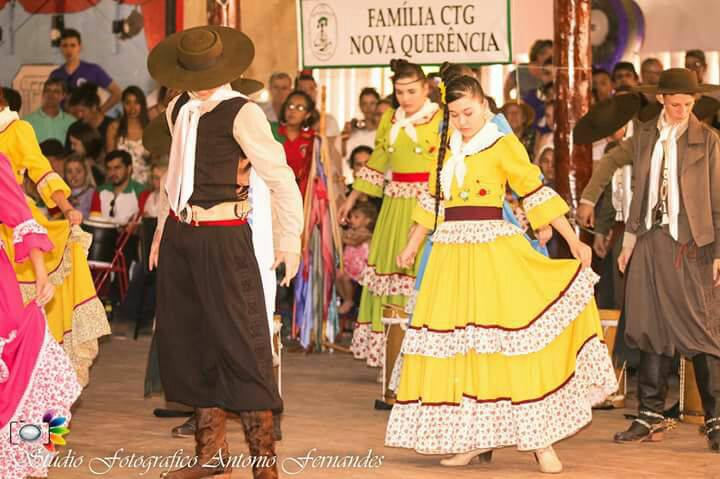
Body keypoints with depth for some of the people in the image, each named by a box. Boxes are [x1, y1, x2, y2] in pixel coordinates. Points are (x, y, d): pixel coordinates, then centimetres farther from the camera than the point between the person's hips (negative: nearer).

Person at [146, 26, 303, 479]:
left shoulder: (242, 114, -12)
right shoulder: (179, 110, 9)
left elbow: (281, 177, -10)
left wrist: (290, 240, -8)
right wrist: (165, 229, 15)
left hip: (222, 239, -8)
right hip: (180, 236, 8)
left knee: (239, 341, -6)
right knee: (188, 342, 11)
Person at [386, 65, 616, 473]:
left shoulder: (504, 146, -5)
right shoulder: (448, 150, 11)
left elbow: (537, 194, -6)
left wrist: (574, 242, -8)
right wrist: (413, 246, 27)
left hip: (494, 254, -5)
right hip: (451, 256, 5)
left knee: (513, 343, -7)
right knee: (458, 347, 5)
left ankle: (540, 440, -2)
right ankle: (473, 439, 13)